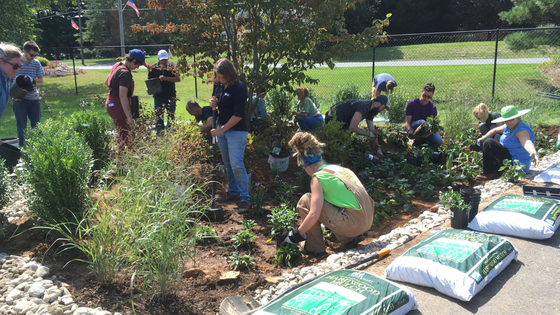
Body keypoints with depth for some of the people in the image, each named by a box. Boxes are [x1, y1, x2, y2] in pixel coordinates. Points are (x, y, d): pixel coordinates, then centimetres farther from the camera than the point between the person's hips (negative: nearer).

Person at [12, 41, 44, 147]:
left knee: (36, 126, 7)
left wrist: (33, 81, -15)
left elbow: (41, 80, 7)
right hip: (19, 100, -2)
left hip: (34, 99, 3)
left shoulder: (36, 63, 3)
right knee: (21, 127, 3)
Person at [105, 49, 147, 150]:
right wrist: (129, 117, -28)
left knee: (123, 135, 16)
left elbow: (106, 82, 22)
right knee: (125, 138, -4)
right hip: (118, 107, -10)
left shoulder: (117, 65, 8)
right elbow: (122, 96, -28)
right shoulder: (125, 73, -22)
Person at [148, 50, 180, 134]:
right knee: (158, 115, 0)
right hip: (158, 96, 0)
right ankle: (159, 133, 7)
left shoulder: (172, 67, 0)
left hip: (170, 96, 0)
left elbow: (178, 79, -11)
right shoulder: (153, 68, 3)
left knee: (171, 115, 6)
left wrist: (165, 78, -20)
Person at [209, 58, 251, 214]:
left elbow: (238, 115, -20)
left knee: (237, 165, -10)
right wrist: (213, 102, -3)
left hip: (236, 131, -7)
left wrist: (221, 130, -17)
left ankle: (245, 199, -3)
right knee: (228, 164, 16)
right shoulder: (218, 84, 4)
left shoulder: (239, 88, -18)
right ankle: (232, 192, 31)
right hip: (221, 128, 8)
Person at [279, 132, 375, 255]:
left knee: (305, 201, -1)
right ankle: (348, 239, 22)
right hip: (367, 221, 8)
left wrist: (295, 235, -3)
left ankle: (315, 247, 6)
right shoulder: (340, 168, 16)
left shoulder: (318, 177, -8)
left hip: (353, 223, -8)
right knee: (321, 202, 27)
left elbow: (314, 215, -16)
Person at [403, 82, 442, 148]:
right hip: (413, 128, -3)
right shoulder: (411, 104, -12)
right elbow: (407, 122, -14)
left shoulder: (432, 107, -6)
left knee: (438, 142, -24)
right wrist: (411, 132, -36)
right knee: (422, 122, -37)